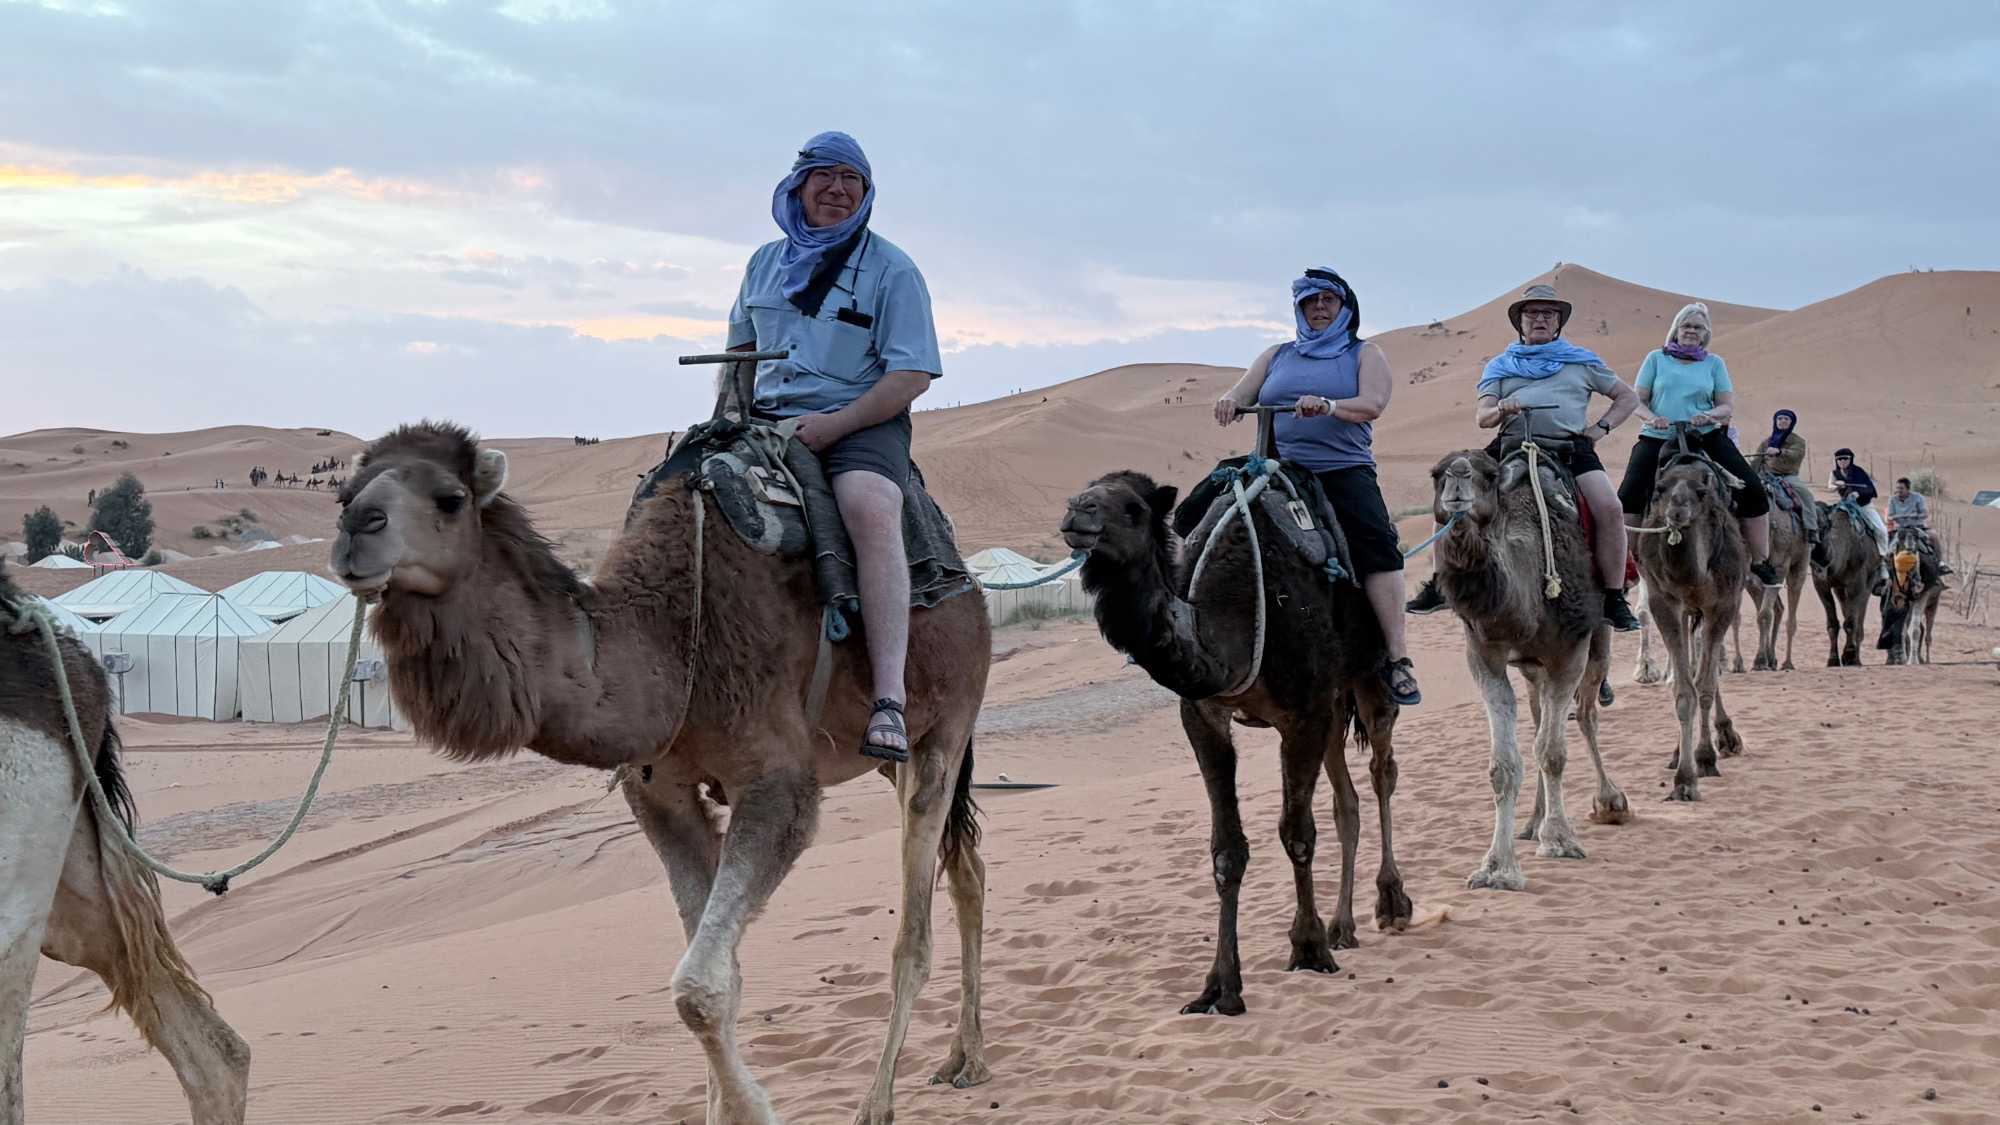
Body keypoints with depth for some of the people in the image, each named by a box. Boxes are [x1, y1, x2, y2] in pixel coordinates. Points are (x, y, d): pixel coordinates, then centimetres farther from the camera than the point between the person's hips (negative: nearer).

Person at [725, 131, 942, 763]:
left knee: (871, 509, -36)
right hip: (769, 422, 6)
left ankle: (889, 699, -47)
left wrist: (834, 424, -16)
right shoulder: (767, 262, 18)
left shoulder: (891, 270, 2)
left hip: (864, 422, -5)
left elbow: (913, 374, -6)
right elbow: (738, 346, 31)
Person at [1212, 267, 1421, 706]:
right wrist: (1229, 402, -12)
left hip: (1344, 468, -3)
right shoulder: (1277, 356, 23)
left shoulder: (1364, 354, 13)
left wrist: (1328, 406, -24)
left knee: (1377, 545, -24)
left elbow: (1372, 404, -4)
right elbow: (1238, 396, 14)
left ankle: (1397, 658, -22)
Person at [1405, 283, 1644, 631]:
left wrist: (1601, 428, 6)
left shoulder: (1583, 362, 19)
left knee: (1609, 508, -25)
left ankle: (1614, 600, -16)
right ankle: (1440, 583, -6)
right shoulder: (1500, 366, 20)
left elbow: (1628, 398, 23)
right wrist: (1500, 409, -14)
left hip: (1571, 448, -1)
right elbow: (1480, 417, 10)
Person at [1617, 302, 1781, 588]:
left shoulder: (1714, 363, 13)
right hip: (1658, 437, -1)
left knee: (1752, 491, -12)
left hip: (1706, 437, 1)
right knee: (1629, 494, -24)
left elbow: (1728, 407, 9)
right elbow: (1638, 400, 8)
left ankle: (1760, 561, 1)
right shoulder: (1656, 358, 10)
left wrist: (1709, 416, -14)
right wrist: (1651, 417, -14)